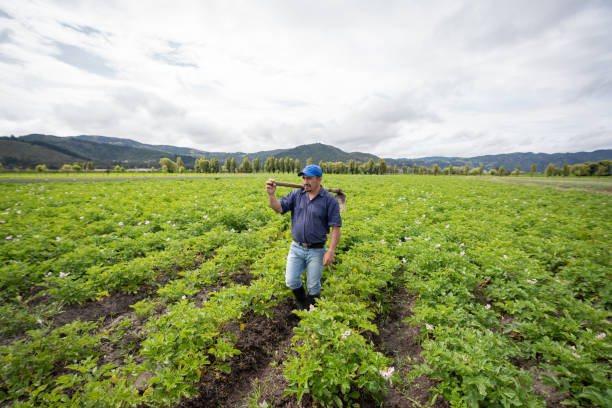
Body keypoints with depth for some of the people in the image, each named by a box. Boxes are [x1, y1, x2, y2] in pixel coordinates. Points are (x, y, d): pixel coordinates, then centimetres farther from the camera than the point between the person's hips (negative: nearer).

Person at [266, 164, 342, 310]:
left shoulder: (329, 200, -10)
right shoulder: (296, 195, 1)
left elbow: (336, 227, -11)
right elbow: (279, 208, -6)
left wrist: (331, 251, -16)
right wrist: (271, 194, -24)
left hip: (316, 250, -3)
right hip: (296, 248, 3)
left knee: (313, 286, 10)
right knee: (291, 282, 5)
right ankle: (301, 302, 36)